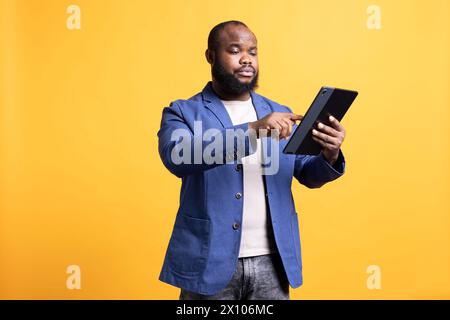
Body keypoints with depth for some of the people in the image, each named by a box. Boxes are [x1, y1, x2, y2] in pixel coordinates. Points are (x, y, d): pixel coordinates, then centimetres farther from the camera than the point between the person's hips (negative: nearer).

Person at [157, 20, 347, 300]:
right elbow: (177, 156, -21)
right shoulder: (182, 112, -1)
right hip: (210, 264, -3)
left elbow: (309, 174, 6)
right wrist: (253, 130, -30)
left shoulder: (279, 113, 9)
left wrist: (330, 155, -17)